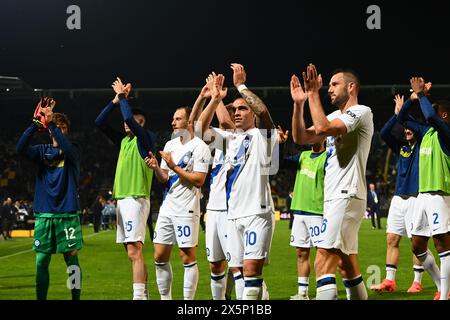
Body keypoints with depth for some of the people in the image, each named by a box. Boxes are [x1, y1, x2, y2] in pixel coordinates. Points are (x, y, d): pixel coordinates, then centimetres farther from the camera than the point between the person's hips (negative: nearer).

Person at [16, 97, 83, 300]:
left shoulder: (73, 151, 4)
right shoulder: (42, 151, 10)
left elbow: (67, 149, -21)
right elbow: (21, 148, -8)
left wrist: (51, 122, -23)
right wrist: (36, 124, -18)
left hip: (67, 213, -2)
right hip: (43, 214, 2)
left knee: (71, 257, -1)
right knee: (41, 260, 0)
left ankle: (76, 298, 7)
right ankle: (41, 298, 8)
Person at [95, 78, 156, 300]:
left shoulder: (146, 139, -5)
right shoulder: (124, 140, 17)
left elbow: (128, 118, -22)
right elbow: (99, 123, 15)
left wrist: (123, 98, -6)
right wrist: (116, 99, 8)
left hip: (136, 199, -9)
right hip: (122, 199, 9)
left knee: (134, 252, -15)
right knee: (133, 253, 10)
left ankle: (138, 296, -20)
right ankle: (143, 294, 15)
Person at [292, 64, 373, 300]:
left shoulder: (361, 112, -8)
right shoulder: (335, 117, 21)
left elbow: (322, 128, -22)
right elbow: (301, 138, 15)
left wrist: (313, 94, -14)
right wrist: (298, 103, 5)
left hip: (347, 197, -10)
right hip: (335, 198, 10)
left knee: (323, 263, -19)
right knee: (347, 266, 13)